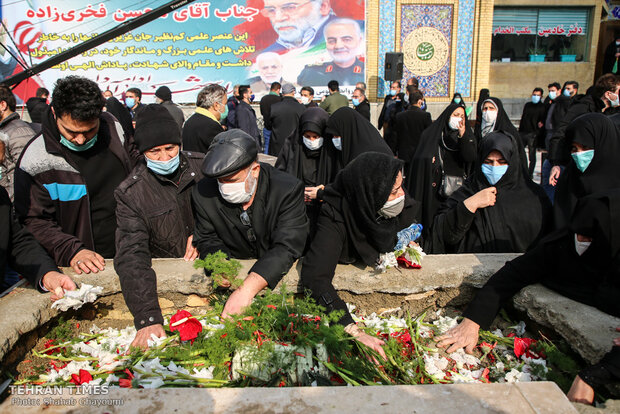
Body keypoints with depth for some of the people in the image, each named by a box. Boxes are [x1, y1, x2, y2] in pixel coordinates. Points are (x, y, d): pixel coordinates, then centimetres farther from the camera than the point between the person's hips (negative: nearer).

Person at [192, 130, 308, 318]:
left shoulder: (288, 189, -21)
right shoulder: (204, 192, -10)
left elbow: (286, 247, -28)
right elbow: (207, 240, 2)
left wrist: (247, 290, -41)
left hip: (278, 272, -1)